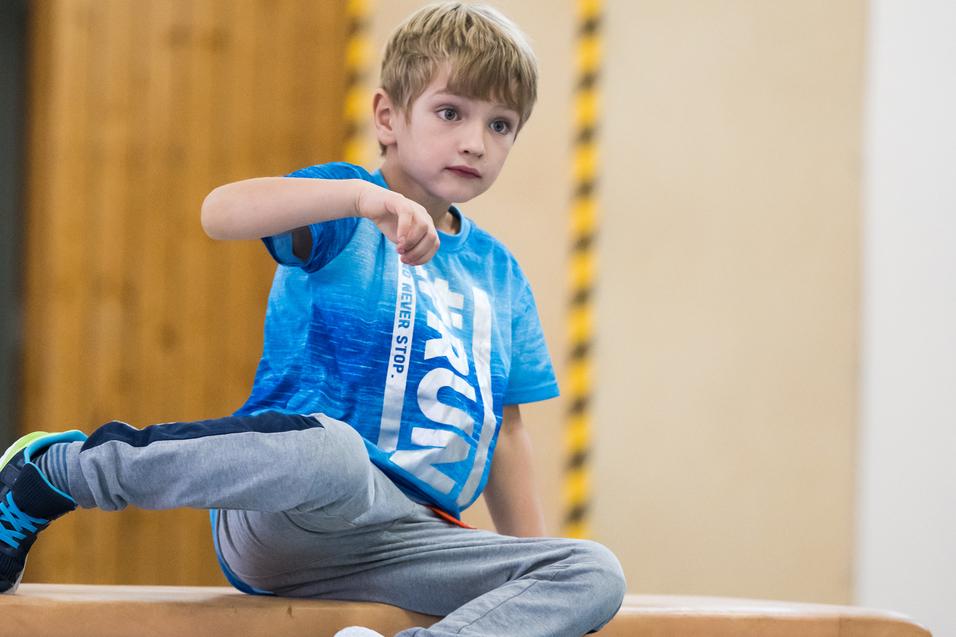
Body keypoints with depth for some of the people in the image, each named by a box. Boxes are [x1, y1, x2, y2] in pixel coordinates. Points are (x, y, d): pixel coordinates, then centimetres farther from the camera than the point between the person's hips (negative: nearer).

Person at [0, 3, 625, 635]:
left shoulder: (501, 274, 22)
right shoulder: (343, 211, 2)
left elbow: (502, 431, 27)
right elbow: (221, 213, -20)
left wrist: (533, 555, 21)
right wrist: (364, 196, -31)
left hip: (409, 543, 5)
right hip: (279, 522, -5)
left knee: (594, 575, -16)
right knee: (329, 451, -42)